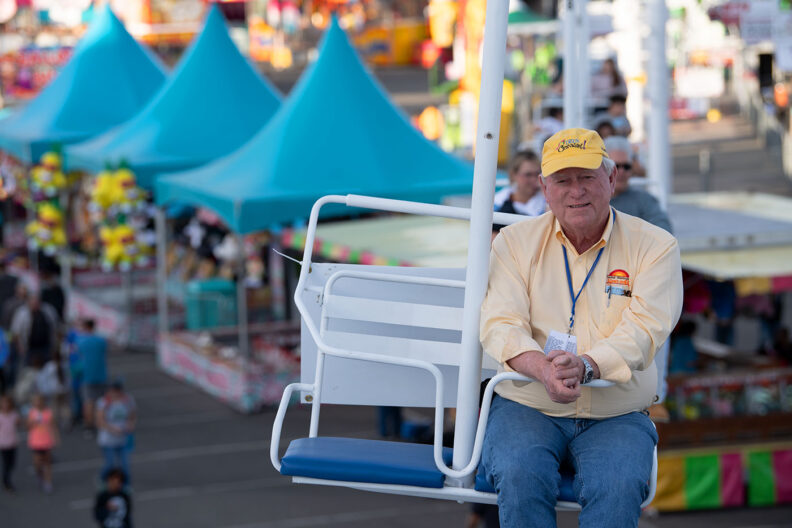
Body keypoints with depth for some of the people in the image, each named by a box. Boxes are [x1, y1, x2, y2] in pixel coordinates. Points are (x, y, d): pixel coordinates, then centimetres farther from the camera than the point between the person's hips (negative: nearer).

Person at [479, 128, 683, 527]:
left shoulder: (654, 246, 3)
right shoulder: (515, 242, 8)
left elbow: (643, 331, -10)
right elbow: (500, 323, -4)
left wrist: (585, 366, -30)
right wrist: (542, 368, -27)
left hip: (617, 416, -1)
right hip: (525, 407, 1)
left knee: (618, 486, -31)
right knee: (520, 477, -31)